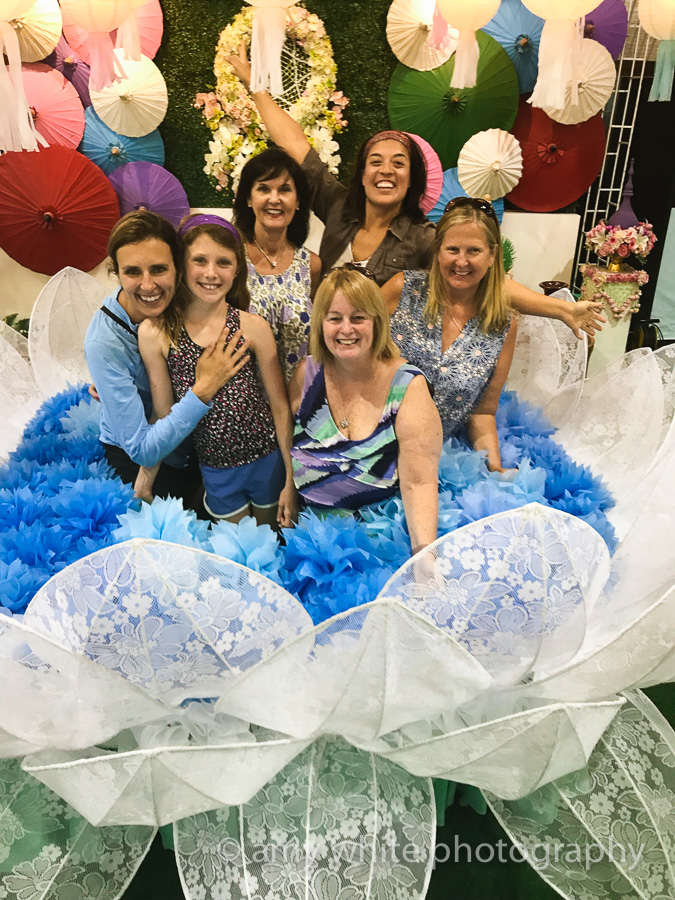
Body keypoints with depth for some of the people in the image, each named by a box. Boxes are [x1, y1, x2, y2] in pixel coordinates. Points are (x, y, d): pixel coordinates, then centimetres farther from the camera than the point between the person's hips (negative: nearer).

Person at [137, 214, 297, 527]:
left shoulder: (253, 327, -10)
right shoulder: (155, 332, -10)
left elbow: (280, 407, -3)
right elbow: (164, 416, -1)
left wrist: (291, 479, -2)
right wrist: (145, 481, 3)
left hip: (269, 462, 0)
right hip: (215, 471, 0)